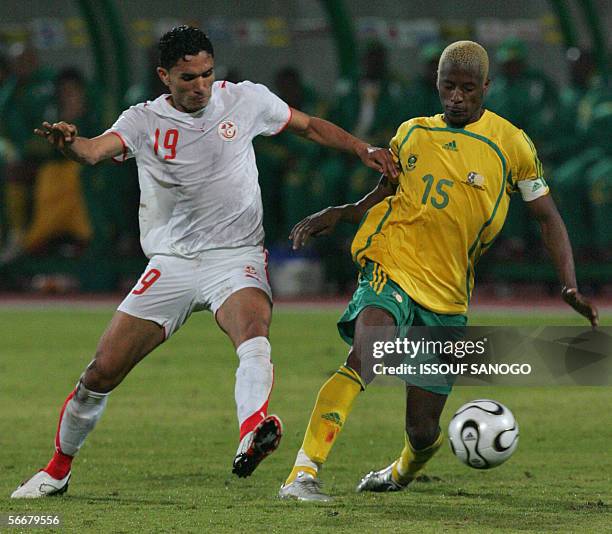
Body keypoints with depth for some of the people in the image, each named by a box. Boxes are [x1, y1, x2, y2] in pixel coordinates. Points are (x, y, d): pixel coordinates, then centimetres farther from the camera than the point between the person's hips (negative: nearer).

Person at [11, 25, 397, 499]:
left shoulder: (245, 100, 1)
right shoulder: (144, 121, -2)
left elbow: (310, 126, 16)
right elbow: (95, 150, -22)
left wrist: (364, 150, 4)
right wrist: (69, 142, -45)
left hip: (236, 259, -1)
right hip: (171, 262, 1)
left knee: (254, 331, -35)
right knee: (102, 371, -2)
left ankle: (252, 434, -61)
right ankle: (58, 470, 21)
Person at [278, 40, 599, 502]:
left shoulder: (510, 144, 2)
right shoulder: (412, 133, 10)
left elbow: (548, 217, 6)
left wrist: (570, 287, -6)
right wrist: (335, 215, 7)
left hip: (447, 297, 0)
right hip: (392, 267, 0)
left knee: (423, 430, 5)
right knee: (366, 357, -33)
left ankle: (403, 473, 43)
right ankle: (303, 474, -36)